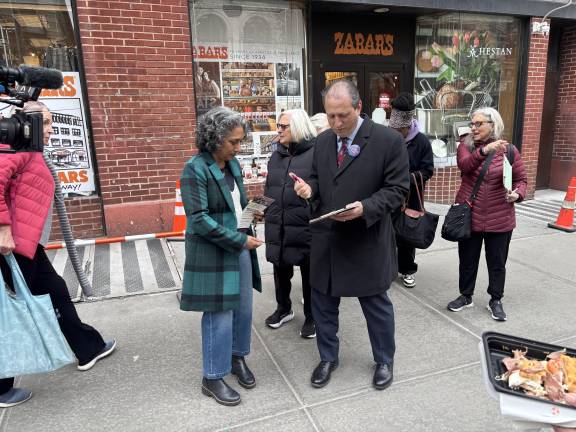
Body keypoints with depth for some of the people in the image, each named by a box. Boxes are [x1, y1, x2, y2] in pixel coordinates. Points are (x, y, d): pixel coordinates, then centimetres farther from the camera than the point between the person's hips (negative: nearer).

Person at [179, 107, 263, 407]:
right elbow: (198, 218, -20)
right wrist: (240, 240, -18)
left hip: (241, 248, 7)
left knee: (244, 309, 14)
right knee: (220, 316, 1)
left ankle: (238, 358, 37)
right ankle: (213, 378, 21)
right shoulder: (196, 168, -15)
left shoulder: (233, 164, 6)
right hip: (213, 252, -7)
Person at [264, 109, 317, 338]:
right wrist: (264, 208, 11)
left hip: (306, 227, -6)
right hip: (278, 227, 6)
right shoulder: (276, 156, 12)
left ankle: (312, 317, 29)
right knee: (281, 270, 19)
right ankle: (283, 309, 41)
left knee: (310, 274, 10)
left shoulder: (316, 153, -10)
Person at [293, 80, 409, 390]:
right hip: (325, 238, 5)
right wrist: (309, 188, -9)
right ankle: (327, 358, 38)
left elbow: (397, 188, -10)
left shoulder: (389, 140, -11)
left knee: (376, 304, 14)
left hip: (367, 240, -4)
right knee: (323, 303, 15)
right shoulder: (322, 141, 5)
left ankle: (384, 361, 39)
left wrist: (366, 207, -26)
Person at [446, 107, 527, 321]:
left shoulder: (509, 150, -2)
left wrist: (517, 194, -17)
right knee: (467, 260, 14)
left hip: (500, 218, 0)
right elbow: (465, 165, -23)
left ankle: (496, 300, 30)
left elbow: (521, 179, 4)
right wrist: (485, 150, -39)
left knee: (497, 262, 11)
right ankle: (466, 296, 32)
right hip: (469, 216, 1)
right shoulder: (465, 146, -1)